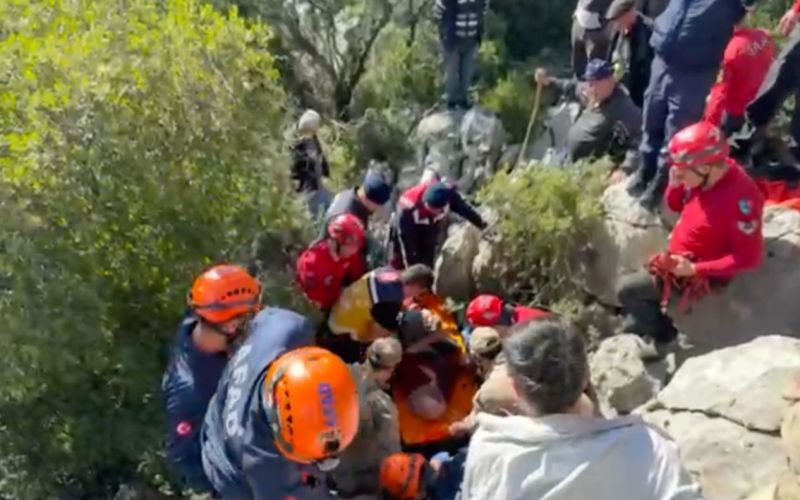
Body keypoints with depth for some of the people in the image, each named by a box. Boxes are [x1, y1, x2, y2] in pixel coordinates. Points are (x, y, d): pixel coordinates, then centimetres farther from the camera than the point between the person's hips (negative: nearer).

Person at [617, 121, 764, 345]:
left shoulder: (740, 198, -32)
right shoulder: (705, 175, -9)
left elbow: (749, 257, -28)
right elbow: (675, 206, 9)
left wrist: (694, 269, -28)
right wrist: (675, 185, -14)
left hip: (699, 276, -8)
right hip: (676, 259, 8)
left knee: (626, 289, -9)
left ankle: (661, 332, 13)